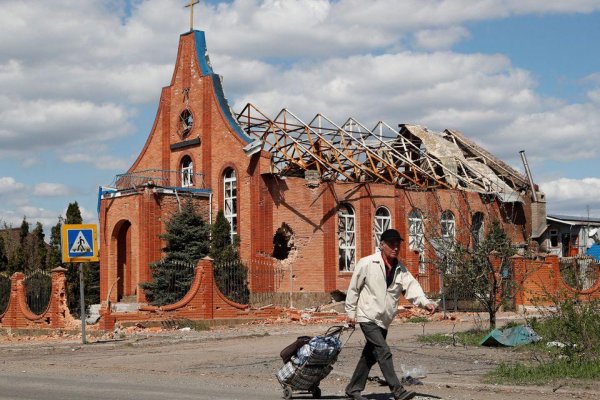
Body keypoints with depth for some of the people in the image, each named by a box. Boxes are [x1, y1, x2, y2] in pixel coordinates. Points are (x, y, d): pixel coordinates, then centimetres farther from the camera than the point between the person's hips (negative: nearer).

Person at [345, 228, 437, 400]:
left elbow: (411, 286, -9)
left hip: (384, 320, 7)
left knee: (370, 355, 14)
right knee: (384, 352, -17)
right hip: (368, 317, -7)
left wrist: (425, 302, -26)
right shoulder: (367, 263, -11)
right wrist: (351, 312, -3)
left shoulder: (400, 268, 5)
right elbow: (354, 288, -4)